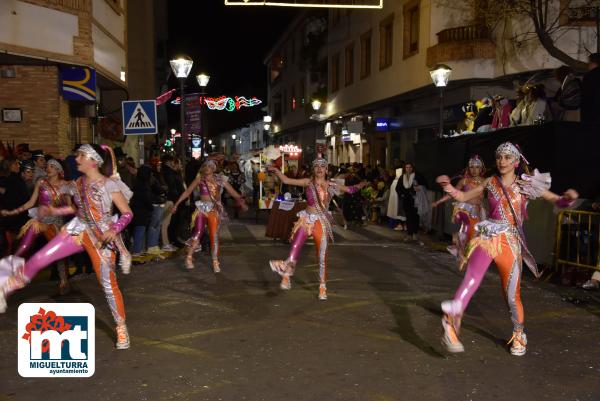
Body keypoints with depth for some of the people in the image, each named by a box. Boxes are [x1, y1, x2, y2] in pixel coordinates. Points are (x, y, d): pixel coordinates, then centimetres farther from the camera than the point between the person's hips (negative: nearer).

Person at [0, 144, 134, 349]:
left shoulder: (110, 185, -14)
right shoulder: (79, 183, 6)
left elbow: (128, 213, -13)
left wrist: (115, 229, -29)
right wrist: (52, 211, 11)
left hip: (101, 237, -5)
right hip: (80, 230, 6)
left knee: (108, 284, -3)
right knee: (40, 258, -5)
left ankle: (122, 328, 12)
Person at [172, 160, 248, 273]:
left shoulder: (219, 179, 3)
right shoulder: (200, 179, 0)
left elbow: (232, 191, 3)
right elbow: (187, 191, 1)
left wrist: (241, 201, -8)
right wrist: (177, 204, -3)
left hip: (215, 210, 2)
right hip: (202, 208, -1)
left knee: (214, 236, 3)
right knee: (197, 233, -11)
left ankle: (215, 261, 11)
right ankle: (189, 257, 2)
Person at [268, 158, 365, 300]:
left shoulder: (332, 185, 5)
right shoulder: (308, 182, 1)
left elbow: (350, 189, 13)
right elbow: (286, 181, 1)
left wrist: (361, 185, -2)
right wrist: (277, 171, -9)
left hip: (322, 222, 1)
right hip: (306, 219, -1)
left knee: (322, 255, 3)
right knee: (295, 246, -18)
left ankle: (322, 287, 17)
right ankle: (286, 276, -10)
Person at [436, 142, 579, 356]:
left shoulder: (527, 184, 6)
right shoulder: (491, 182, 8)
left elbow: (557, 201, 5)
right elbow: (463, 197, 13)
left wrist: (569, 197, -18)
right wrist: (448, 186, -7)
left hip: (511, 242, 1)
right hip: (488, 236, -1)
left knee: (512, 293, 6)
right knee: (473, 277, -27)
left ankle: (518, 335, 31)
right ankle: (451, 323, -40)